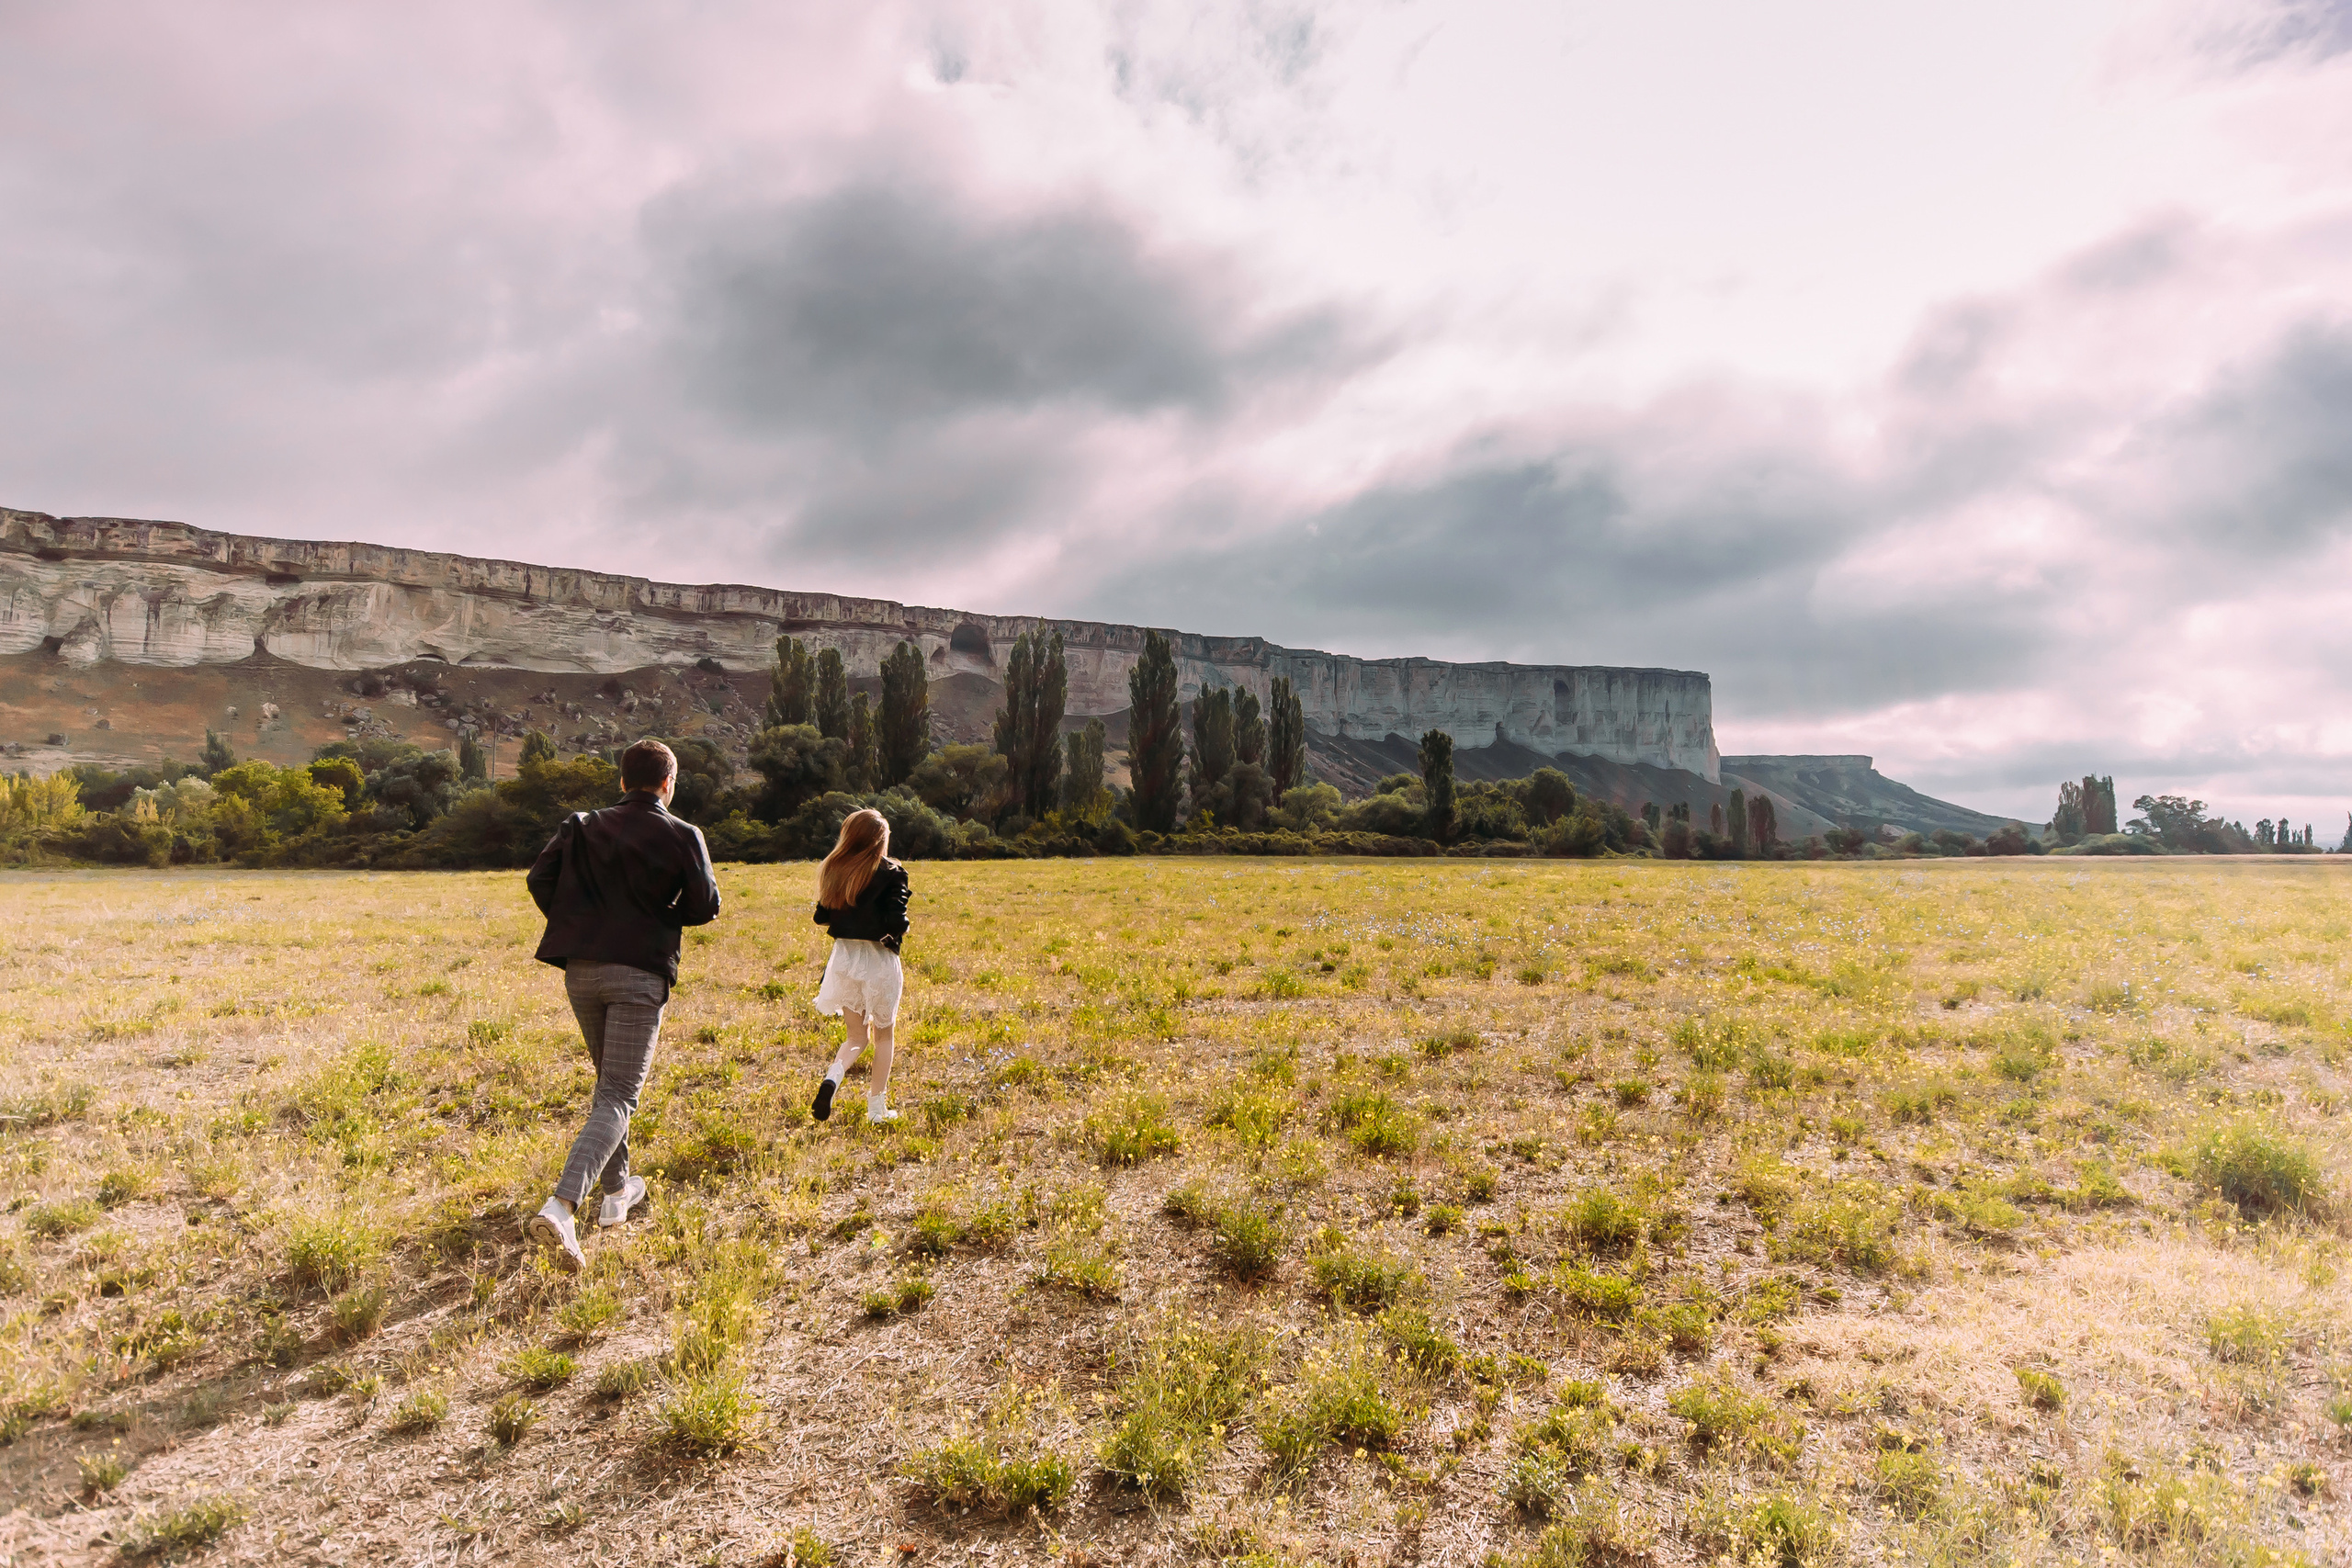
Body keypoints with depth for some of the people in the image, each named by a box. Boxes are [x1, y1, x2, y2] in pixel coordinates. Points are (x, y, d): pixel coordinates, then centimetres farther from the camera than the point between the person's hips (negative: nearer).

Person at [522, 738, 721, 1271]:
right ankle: (561, 1208, -21)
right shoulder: (682, 836, -3)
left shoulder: (582, 826, 8)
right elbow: (705, 906, -5)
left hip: (581, 970, 5)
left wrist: (576, 923, 17)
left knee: (610, 1080, 23)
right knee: (618, 1097, -4)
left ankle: (615, 1191, 33)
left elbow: (539, 879, 3)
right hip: (640, 973, -5)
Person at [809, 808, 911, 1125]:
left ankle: (832, 1077, -10)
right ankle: (877, 1108, 20)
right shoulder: (890, 873, -13)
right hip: (879, 960, -4)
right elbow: (896, 923, -20)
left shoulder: (834, 870, 0)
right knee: (884, 1034, 16)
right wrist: (903, 927, 1)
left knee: (857, 1036, 18)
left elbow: (822, 917, 6)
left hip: (844, 956, 4)